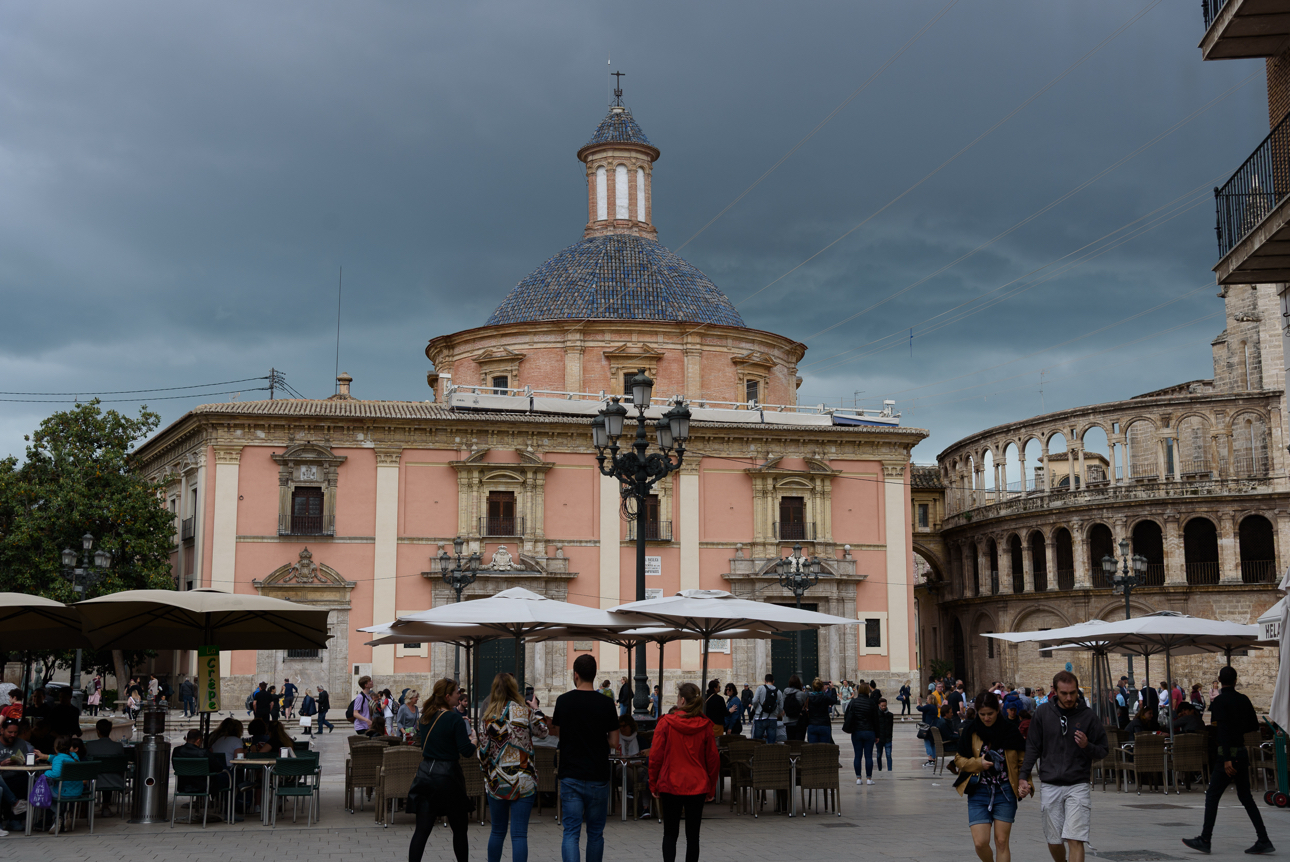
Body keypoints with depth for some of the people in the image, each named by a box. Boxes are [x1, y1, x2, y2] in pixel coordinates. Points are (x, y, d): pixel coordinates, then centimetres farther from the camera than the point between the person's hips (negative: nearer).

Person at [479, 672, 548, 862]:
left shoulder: (489, 716, -3)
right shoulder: (523, 711, -6)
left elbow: (485, 751, -2)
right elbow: (542, 731, 11)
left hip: (496, 782, 2)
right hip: (523, 781, -2)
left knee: (497, 831, 17)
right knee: (519, 834, -3)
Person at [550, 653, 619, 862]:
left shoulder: (563, 701, -2)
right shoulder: (606, 703, -7)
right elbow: (614, 742, -3)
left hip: (570, 776, 0)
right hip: (598, 777, 0)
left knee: (571, 833, -2)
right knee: (595, 833, 13)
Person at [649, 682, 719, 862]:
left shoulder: (666, 722, -7)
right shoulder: (705, 725, -1)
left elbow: (655, 756, -6)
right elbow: (713, 759, 3)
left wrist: (653, 785, 4)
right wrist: (711, 788, 13)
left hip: (670, 786, -1)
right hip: (697, 786, 1)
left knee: (670, 833, 7)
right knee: (693, 835, 8)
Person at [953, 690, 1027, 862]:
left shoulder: (1010, 731, -2)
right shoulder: (970, 732, -1)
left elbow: (1022, 760, 7)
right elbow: (959, 760, 5)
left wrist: (1024, 782, -7)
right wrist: (978, 763, -13)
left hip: (1005, 792, 0)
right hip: (978, 792, 0)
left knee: (1001, 841, 1)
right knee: (980, 843, -6)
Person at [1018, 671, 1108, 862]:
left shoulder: (1087, 716, -1)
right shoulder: (1043, 713, 3)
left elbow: (1103, 750, 5)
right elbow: (1032, 747, 8)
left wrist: (1087, 746, -16)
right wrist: (1023, 777, 1)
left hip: (1078, 786, -2)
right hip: (1050, 786, 2)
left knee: (1075, 840, -13)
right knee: (1053, 841, 9)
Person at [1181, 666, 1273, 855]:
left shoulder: (1219, 701, -13)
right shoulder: (1243, 699, 7)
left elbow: (1223, 731, -20)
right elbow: (1254, 725, 15)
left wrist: (1227, 759, -23)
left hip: (1228, 753, -7)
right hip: (1243, 752, 7)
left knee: (1212, 796, -1)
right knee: (1245, 797, 12)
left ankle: (1205, 840, 0)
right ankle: (1263, 841, 8)